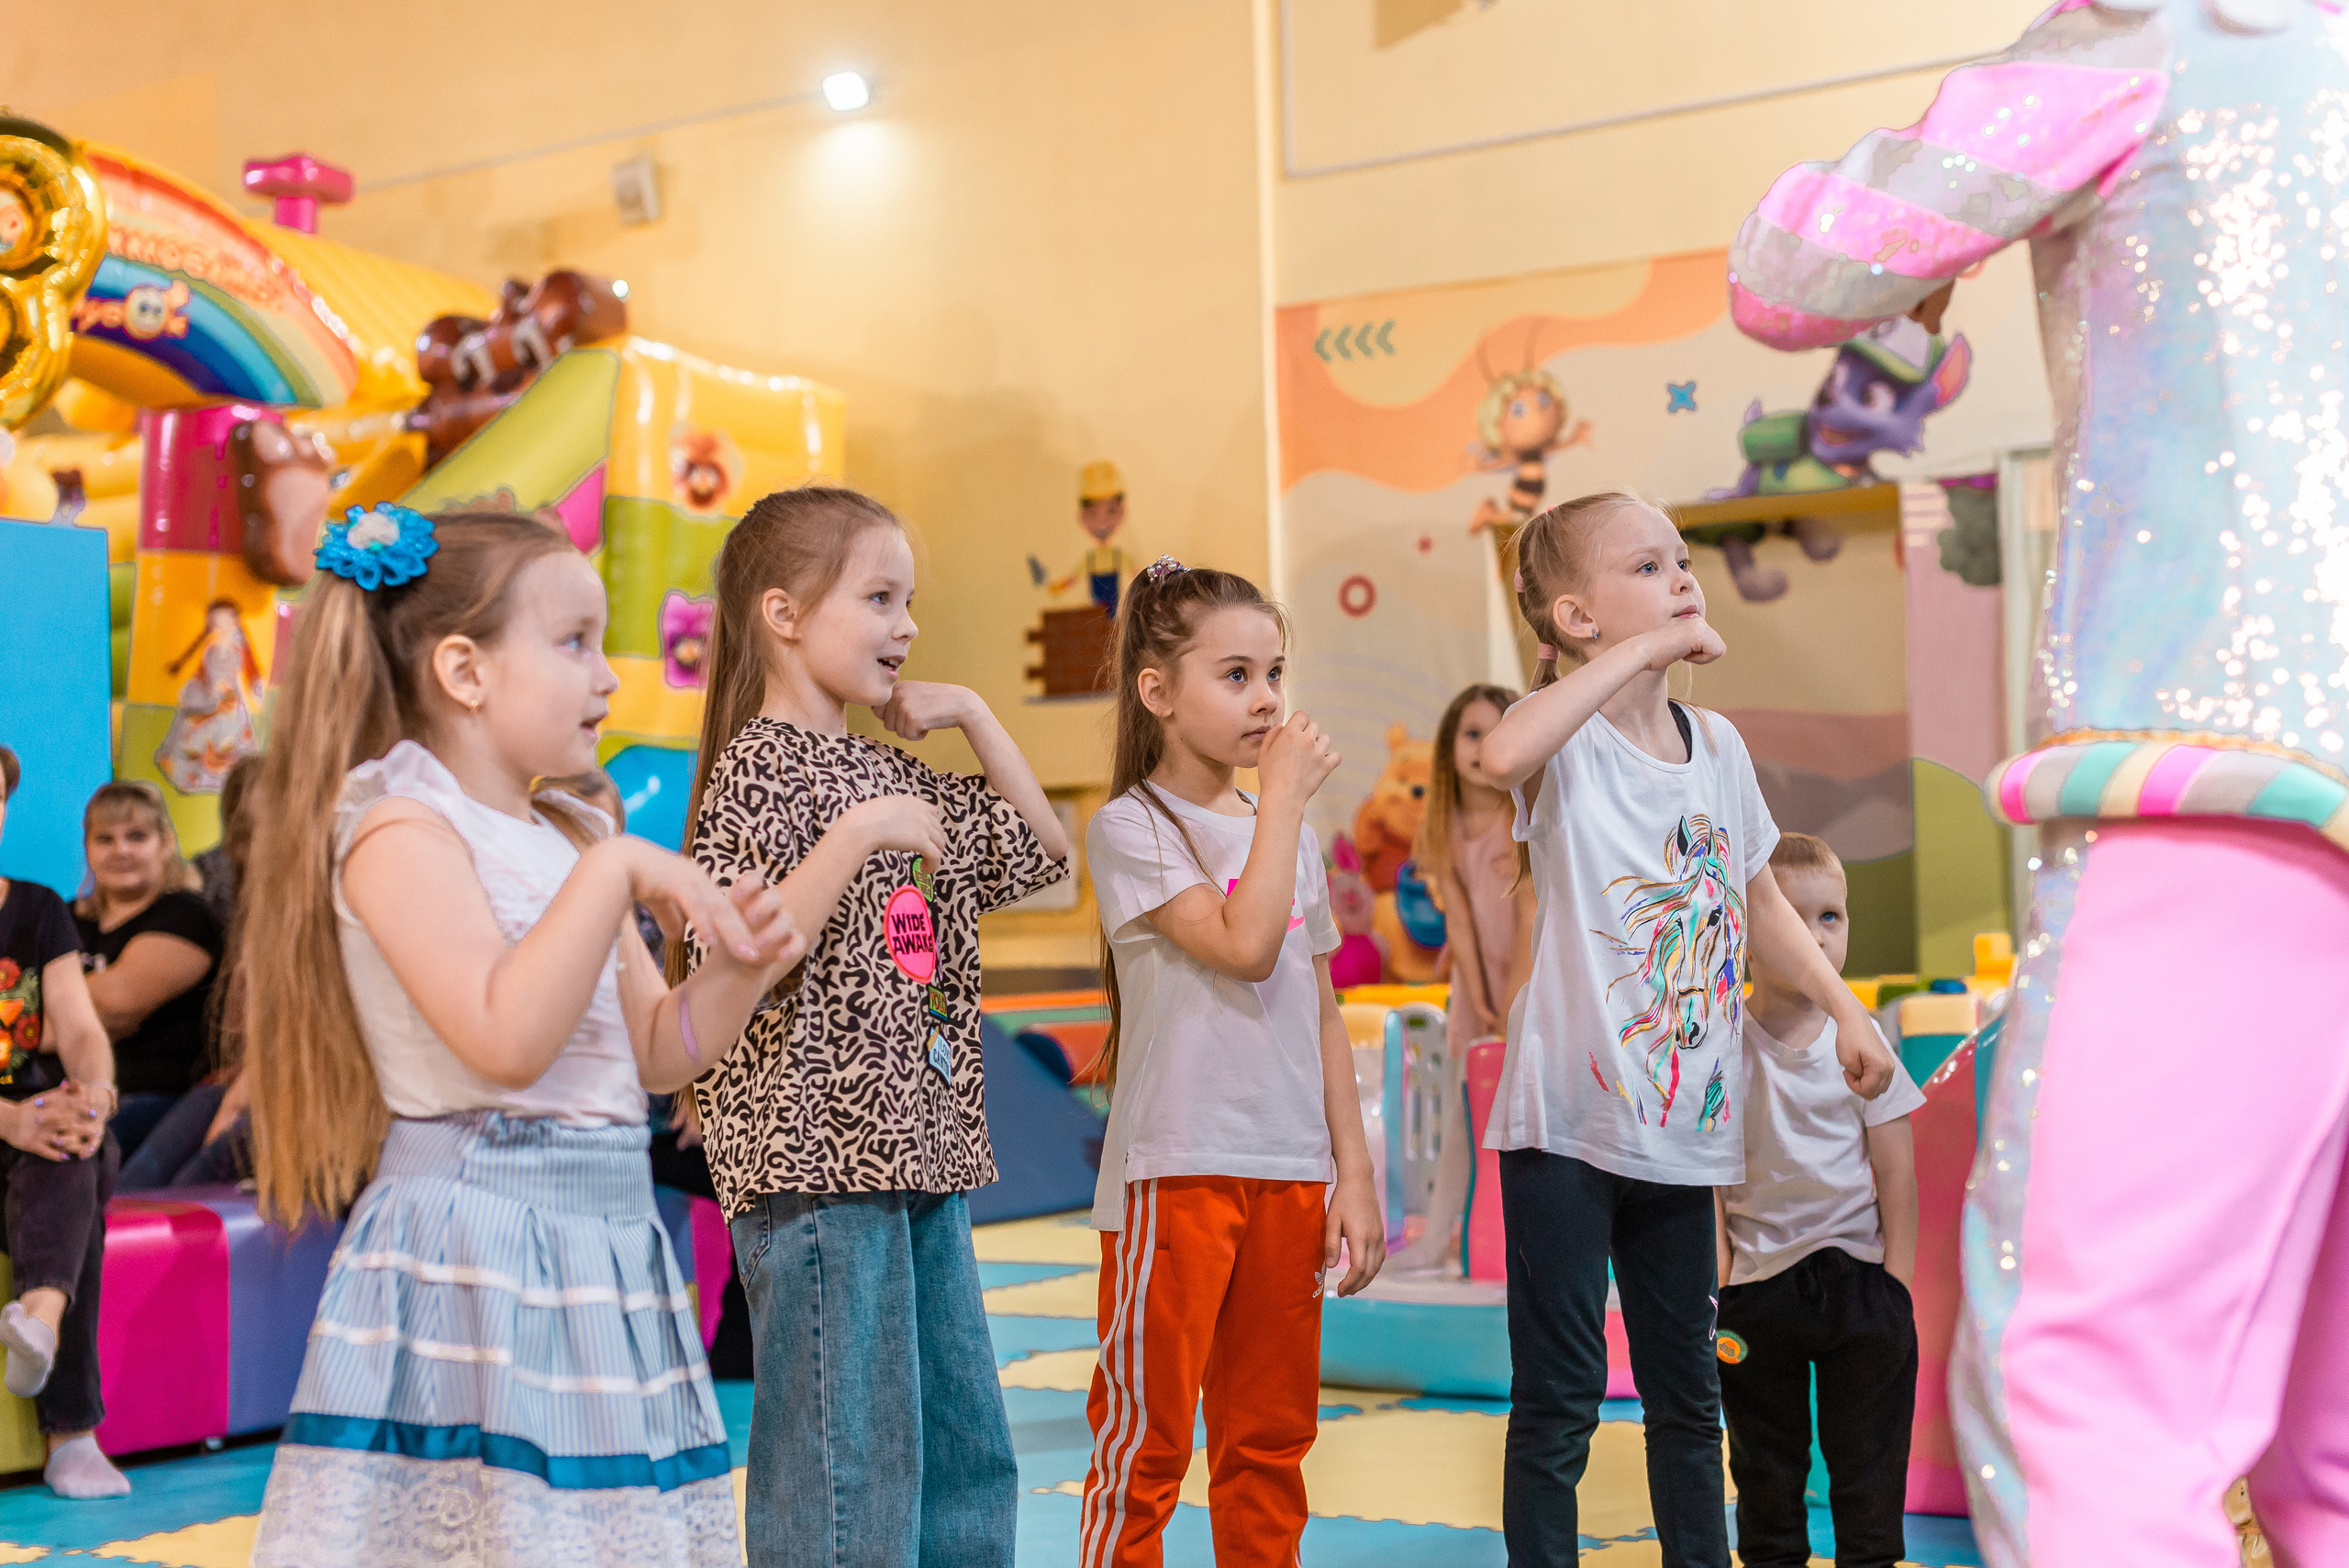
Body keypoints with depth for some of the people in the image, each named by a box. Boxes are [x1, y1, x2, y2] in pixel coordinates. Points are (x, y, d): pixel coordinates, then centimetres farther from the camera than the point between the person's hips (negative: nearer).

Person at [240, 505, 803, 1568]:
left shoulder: (572, 841, 13)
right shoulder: (401, 828, -11)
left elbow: (654, 1052, 16)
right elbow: (506, 1038, -23)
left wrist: (735, 977, -2)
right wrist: (616, 872, -21)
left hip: (606, 1240, 8)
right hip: (474, 1250, -8)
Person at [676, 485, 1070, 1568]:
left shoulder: (888, 772, 15)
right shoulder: (758, 769, -9)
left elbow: (1041, 851, 24)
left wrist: (971, 714, 15)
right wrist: (858, 833, -23)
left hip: (918, 1154, 9)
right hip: (818, 1159, -9)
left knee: (967, 1457, 15)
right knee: (846, 1480, -3)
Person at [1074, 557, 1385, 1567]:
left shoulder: (1292, 835, 12)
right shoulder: (1130, 828, -6)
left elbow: (1321, 1015, 14)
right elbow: (1245, 944, -20)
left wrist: (1352, 1173, 10)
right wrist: (1285, 796, -12)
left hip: (1291, 1172, 6)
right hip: (1175, 1170, -6)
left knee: (1270, 1441, 13)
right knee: (1146, 1444, 0)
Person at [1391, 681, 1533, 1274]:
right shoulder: (1446, 828, -3)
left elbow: (1531, 914, -18)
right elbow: (1458, 917, -6)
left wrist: (1513, 1004, -19)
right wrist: (1479, 1002, -12)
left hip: (1534, 976, -5)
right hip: (1476, 982, 5)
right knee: (1459, 1118, 8)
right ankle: (1439, 1236, 13)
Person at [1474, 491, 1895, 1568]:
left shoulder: (1719, 747, 8)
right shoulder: (1569, 744, -12)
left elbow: (1759, 902, 22)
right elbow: (1503, 756, -38)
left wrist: (1845, 1011, 18)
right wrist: (1641, 651, -29)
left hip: (1682, 1123, 6)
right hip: (1569, 1121, -6)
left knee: (1688, 1390, 18)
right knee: (1559, 1400, 0)